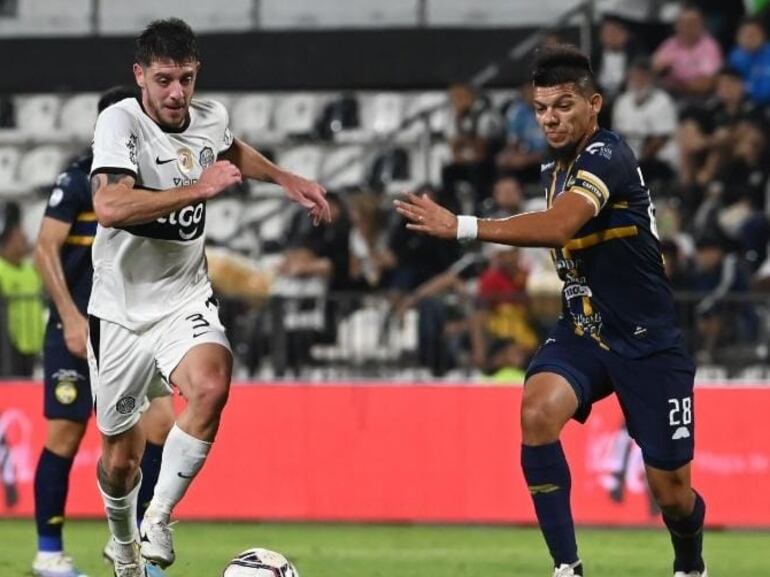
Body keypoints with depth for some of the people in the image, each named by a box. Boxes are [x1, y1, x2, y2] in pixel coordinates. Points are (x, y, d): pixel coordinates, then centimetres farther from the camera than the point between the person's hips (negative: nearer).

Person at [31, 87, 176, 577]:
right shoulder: (79, 179, -8)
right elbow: (46, 249, -13)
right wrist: (71, 317, -18)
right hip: (79, 331, -6)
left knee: (161, 424, -5)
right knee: (65, 436, -3)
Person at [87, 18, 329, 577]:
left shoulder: (211, 117, 0)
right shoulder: (121, 121, -17)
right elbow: (110, 207, -34)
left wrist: (287, 180, 17)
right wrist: (199, 188, -32)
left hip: (186, 300, 3)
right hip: (122, 307, -3)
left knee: (211, 385, -31)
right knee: (120, 458, 7)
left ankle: (158, 521, -15)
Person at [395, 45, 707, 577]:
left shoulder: (608, 157, -20)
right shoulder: (555, 170, 7)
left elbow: (559, 226, -38)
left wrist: (461, 227, -45)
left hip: (648, 343, -6)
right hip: (582, 332, 6)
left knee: (672, 491, 2)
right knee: (537, 413, -26)